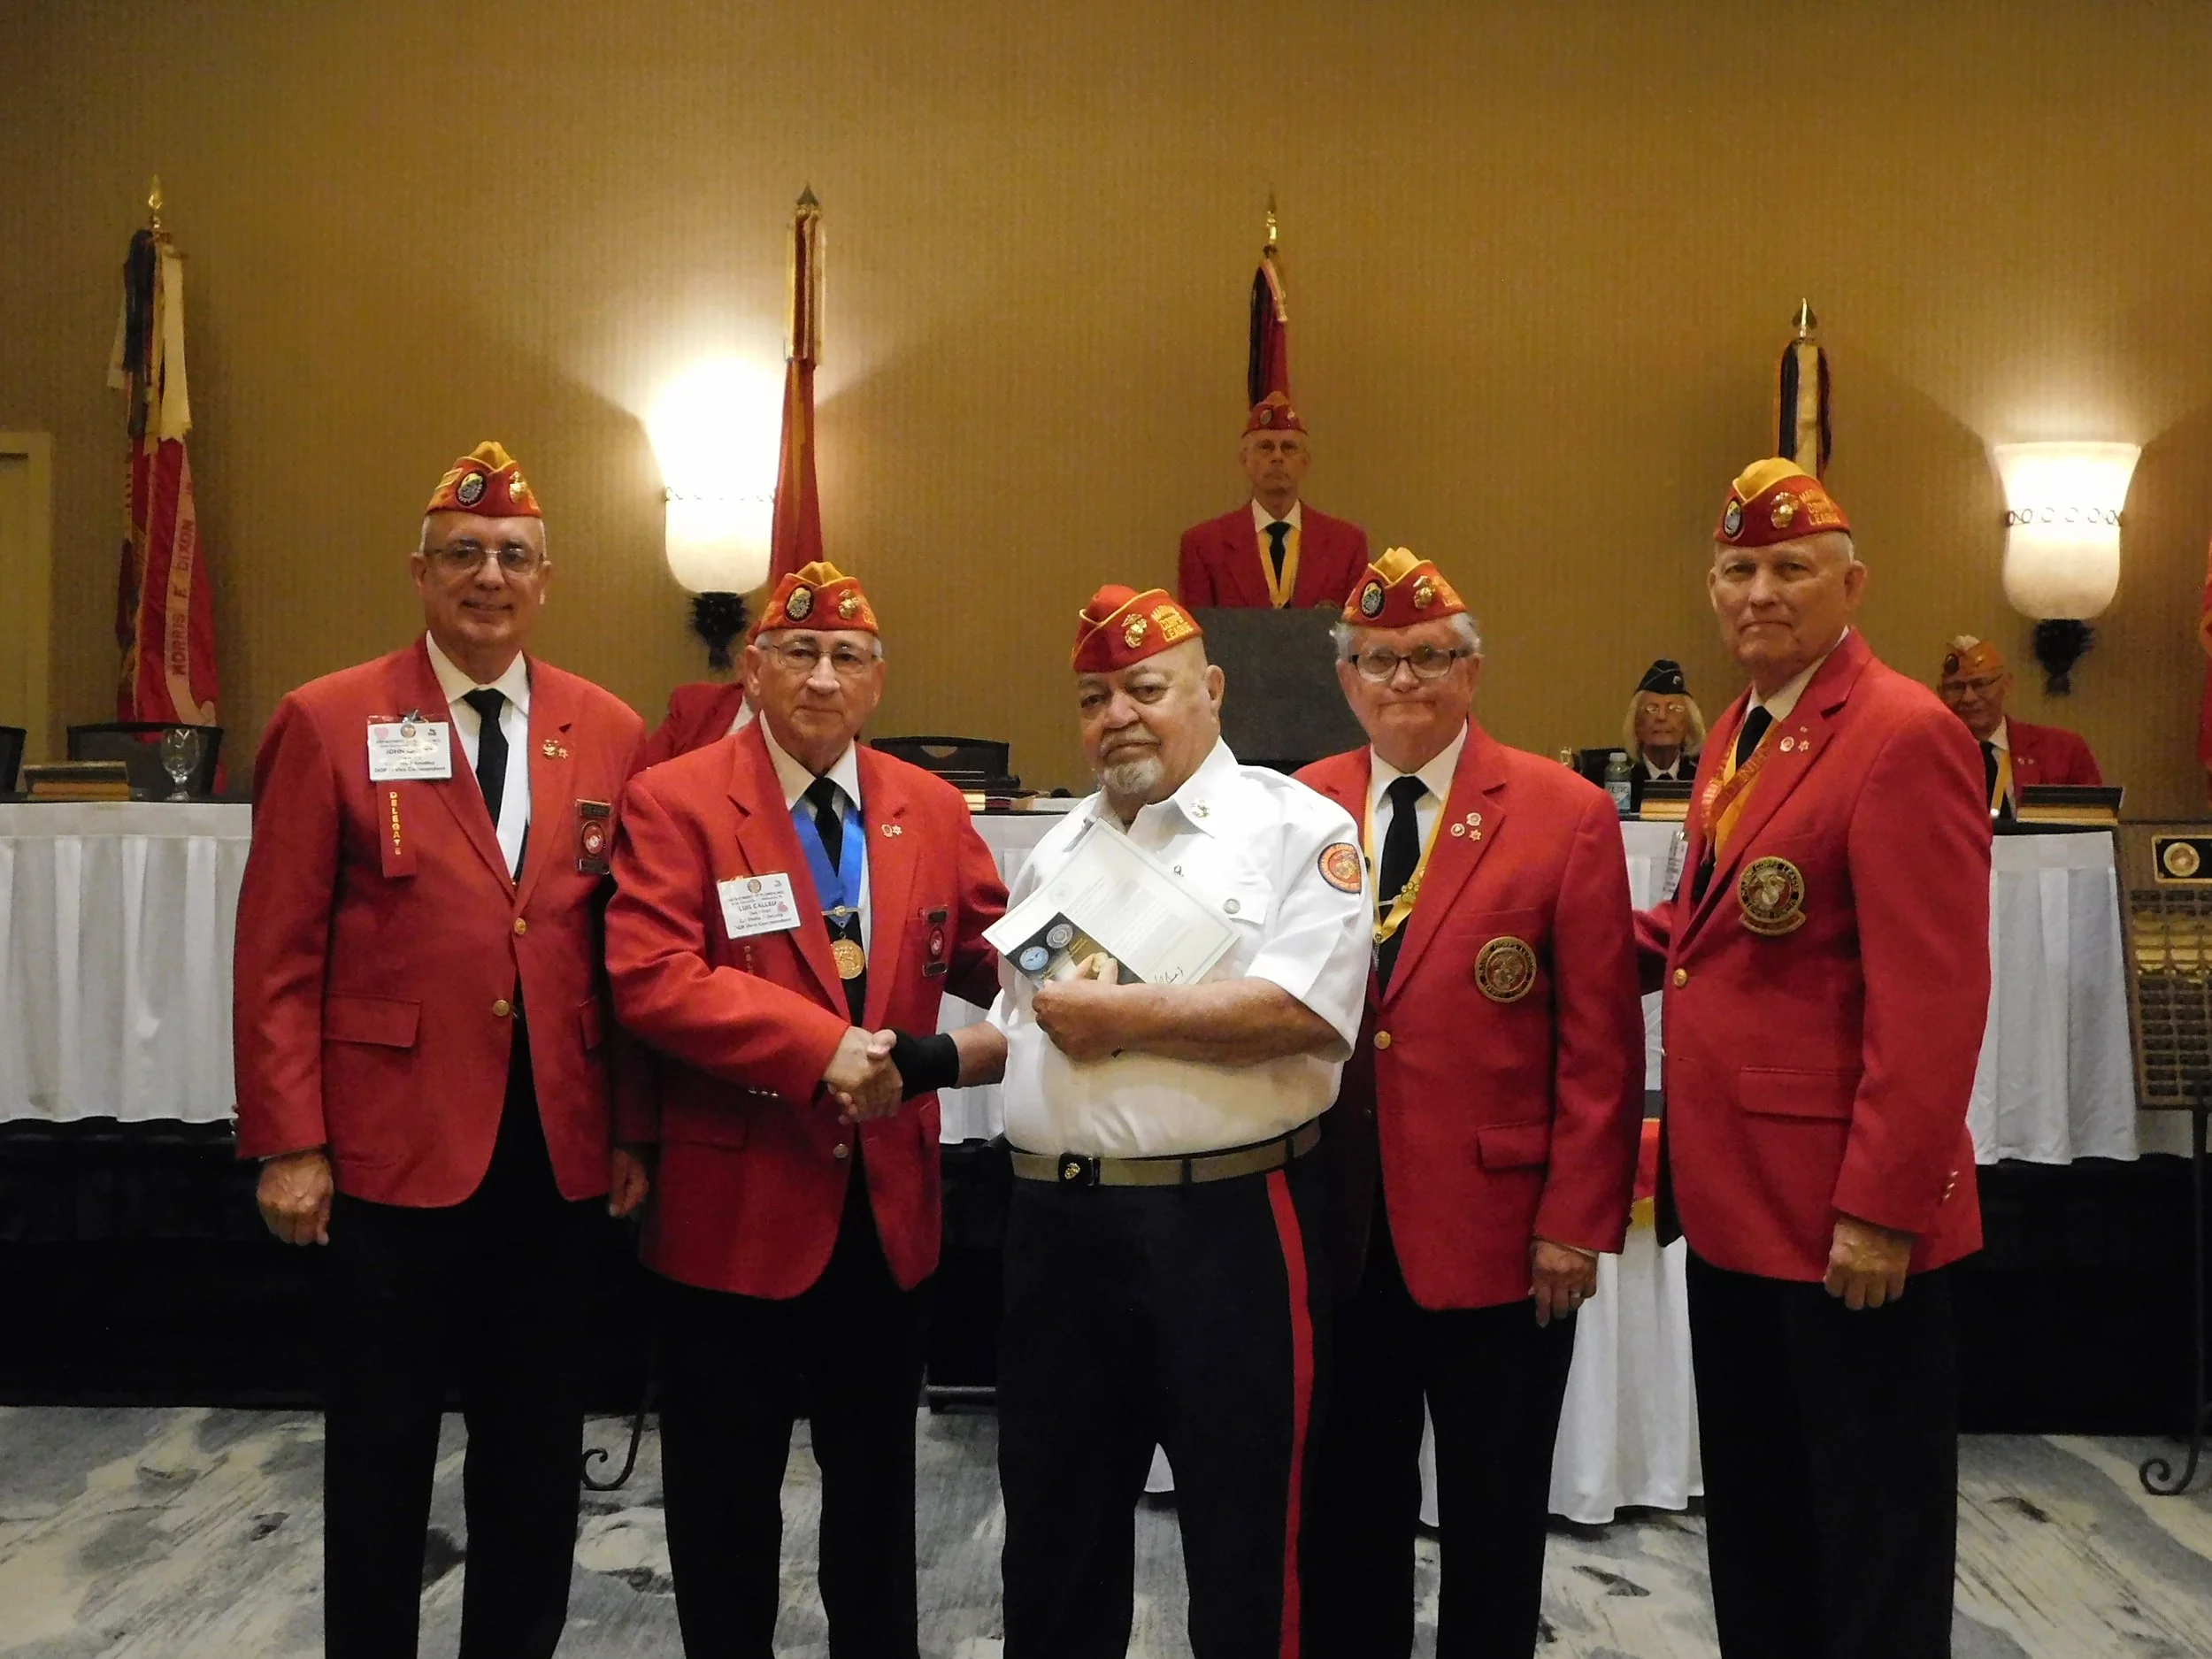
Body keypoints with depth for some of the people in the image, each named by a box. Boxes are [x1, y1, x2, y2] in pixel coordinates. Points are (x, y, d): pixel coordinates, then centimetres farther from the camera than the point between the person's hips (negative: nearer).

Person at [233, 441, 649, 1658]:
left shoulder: (609, 733, 5)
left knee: (536, 1444, 15)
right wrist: (288, 1145, -9)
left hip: (559, 1147, 3)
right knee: (382, 1443, 13)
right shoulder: (328, 723, -3)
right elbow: (277, 955, -5)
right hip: (390, 1143, -2)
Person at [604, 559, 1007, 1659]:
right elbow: (651, 979, -19)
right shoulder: (673, 802, -8)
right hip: (737, 1202, -3)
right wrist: (822, 1046, -25)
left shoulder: (932, 810, 5)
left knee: (877, 1476, 20)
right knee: (728, 1488, 14)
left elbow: (998, 960, 8)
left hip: (889, 1203, 4)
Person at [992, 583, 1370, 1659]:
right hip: (1057, 1224, 6)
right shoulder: (1056, 853, 16)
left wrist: (1118, 1016, -14)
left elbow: (1305, 1008, -19)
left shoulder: (1294, 827, -5)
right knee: (1054, 1518, 18)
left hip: (1229, 1223, -5)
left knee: (1244, 1523, 9)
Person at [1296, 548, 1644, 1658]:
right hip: (1332, 1231, 3)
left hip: (1497, 1231, -2)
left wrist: (1576, 1224, -9)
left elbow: (1600, 1044, -6)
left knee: (1494, 1521, 13)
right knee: (1346, 1505, 16)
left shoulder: (1566, 816, -5)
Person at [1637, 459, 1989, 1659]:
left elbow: (1933, 999, -20)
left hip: (1848, 1218, -8)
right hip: (1734, 1198, 9)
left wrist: (1885, 1209, -21)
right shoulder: (1736, 736, 12)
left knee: (1869, 1534, 10)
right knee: (1752, 1519, 21)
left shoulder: (1904, 736, -16)